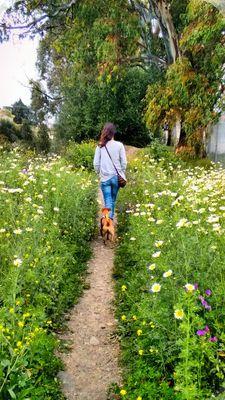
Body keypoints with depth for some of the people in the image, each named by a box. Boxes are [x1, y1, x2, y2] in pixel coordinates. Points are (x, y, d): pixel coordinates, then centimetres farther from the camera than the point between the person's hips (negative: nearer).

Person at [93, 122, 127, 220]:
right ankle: (111, 218, 24)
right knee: (113, 200, 17)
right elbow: (124, 162, -3)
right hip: (116, 177, 0)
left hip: (105, 178, 0)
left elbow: (96, 163, -1)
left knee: (108, 202, 0)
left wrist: (99, 173, 16)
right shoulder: (119, 145, -6)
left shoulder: (100, 146, -3)